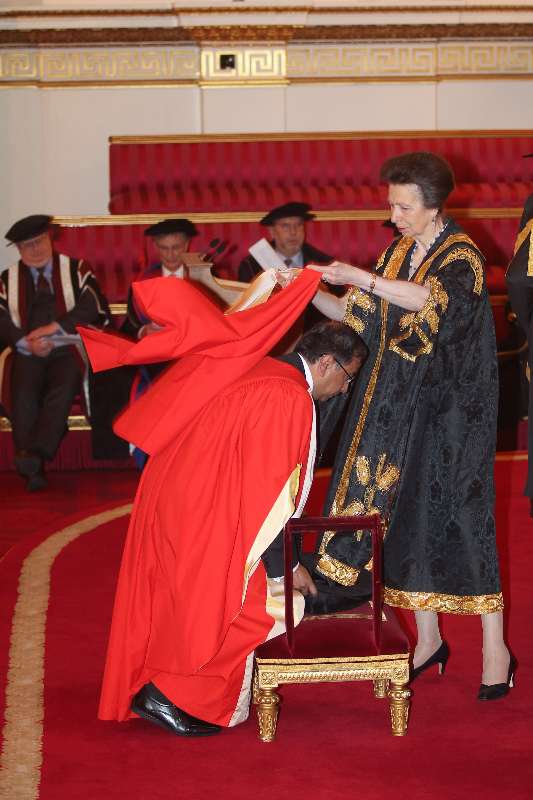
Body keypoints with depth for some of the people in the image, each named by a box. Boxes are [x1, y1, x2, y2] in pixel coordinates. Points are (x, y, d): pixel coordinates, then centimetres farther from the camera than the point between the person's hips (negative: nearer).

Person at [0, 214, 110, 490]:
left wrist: (55, 326, -13)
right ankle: (33, 470, -33)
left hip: (68, 350, -1)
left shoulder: (76, 269, 12)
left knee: (62, 388, -34)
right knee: (23, 393, -30)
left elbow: (92, 304, -2)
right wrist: (26, 342, -12)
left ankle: (34, 454, -43)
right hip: (27, 353, 1)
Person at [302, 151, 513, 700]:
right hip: (399, 403, 7)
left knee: (458, 516, -5)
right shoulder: (399, 253, 10)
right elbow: (356, 315, 10)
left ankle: (495, 647, 5)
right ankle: (428, 639, 17)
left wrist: (357, 276, -30)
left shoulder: (463, 256, -11)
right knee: (405, 514, 6)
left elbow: (426, 298, -31)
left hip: (450, 408, -6)